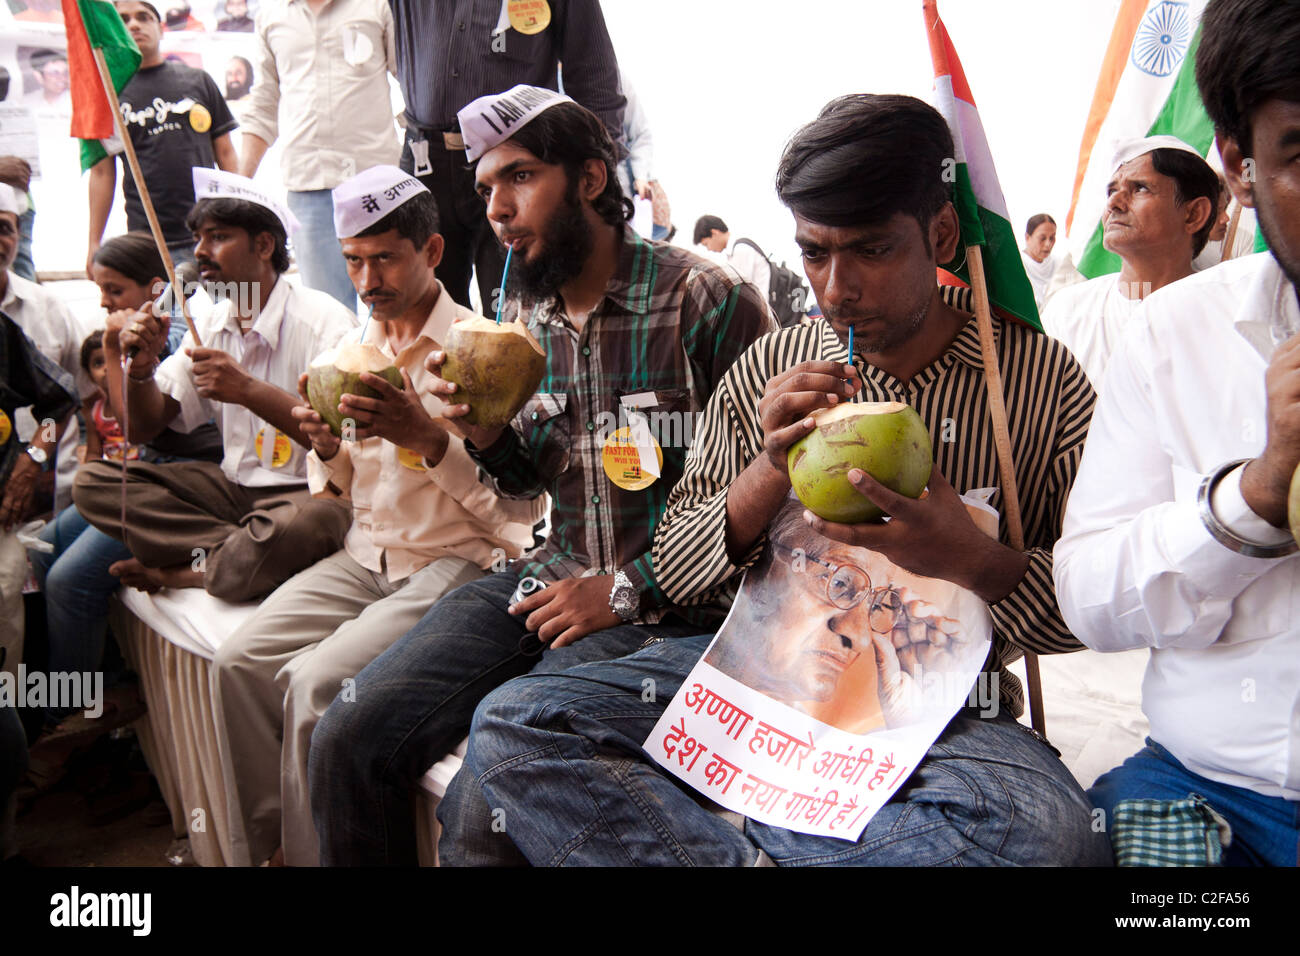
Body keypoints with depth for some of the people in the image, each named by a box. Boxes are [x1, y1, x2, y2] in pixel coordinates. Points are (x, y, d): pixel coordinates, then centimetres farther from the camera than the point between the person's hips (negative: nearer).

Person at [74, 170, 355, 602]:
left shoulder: (324, 321, -12)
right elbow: (142, 429, 13)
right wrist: (142, 370, -8)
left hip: (308, 490, -6)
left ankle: (182, 573, -11)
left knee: (305, 523, -41)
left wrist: (249, 390, -30)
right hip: (233, 484, 7)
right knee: (93, 481, -8)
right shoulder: (210, 326, 11)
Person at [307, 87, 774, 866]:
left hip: (666, 603, -6)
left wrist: (627, 590, -13)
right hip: (552, 575, 6)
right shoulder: (529, 316, 11)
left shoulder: (710, 303, -11)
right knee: (347, 739, -5)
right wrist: (486, 434, -1)